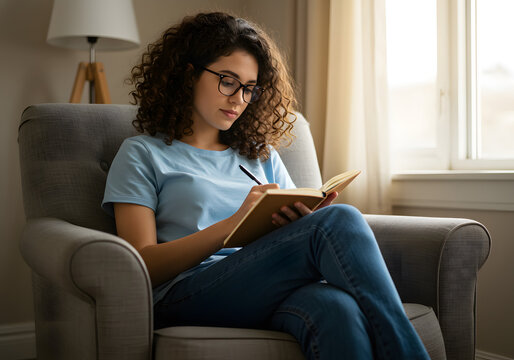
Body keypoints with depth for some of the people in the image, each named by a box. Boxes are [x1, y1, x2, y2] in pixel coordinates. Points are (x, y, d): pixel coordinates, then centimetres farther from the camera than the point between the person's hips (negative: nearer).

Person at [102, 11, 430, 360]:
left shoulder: (263, 156, 28)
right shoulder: (142, 154, 13)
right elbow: (143, 265, 0)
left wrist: (303, 223, -4)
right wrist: (235, 223, -13)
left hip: (276, 293, 4)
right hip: (186, 295, -4)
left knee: (337, 308, -37)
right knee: (341, 220, -28)